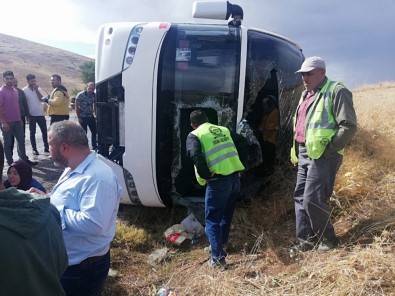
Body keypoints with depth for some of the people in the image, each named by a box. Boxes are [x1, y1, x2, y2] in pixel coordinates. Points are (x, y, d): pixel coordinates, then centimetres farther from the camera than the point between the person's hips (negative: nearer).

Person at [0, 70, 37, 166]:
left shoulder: (15, 91, 11)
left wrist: (19, 118, 12)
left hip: (17, 121, 7)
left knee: (21, 140, 11)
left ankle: (25, 159, 21)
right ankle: (10, 163, 12)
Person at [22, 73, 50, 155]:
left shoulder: (39, 89, 5)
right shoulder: (24, 90, -4)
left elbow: (42, 99, -8)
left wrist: (36, 90, -16)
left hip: (40, 114, 3)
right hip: (31, 115, -3)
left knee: (44, 131, 6)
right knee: (32, 133, 5)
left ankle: (46, 148, 16)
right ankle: (34, 149, 13)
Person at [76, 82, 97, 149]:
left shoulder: (94, 95, 0)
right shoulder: (80, 95, -11)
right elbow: (77, 107, -9)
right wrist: (79, 118, -12)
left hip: (91, 117, 4)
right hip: (83, 117, -4)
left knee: (94, 131, 4)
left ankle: (94, 147, 15)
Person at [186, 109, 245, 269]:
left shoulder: (194, 135, 2)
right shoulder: (224, 130, 20)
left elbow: (196, 156, -15)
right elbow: (235, 151, 19)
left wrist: (206, 176, -7)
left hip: (219, 180, -6)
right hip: (235, 177, 7)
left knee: (212, 220, 7)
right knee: (226, 216, 23)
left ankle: (218, 258, 8)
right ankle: (219, 247, 40)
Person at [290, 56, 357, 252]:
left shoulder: (336, 91, -9)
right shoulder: (306, 95, 18)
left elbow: (349, 126, -16)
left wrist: (328, 150, -17)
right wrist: (296, 152, 18)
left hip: (322, 156, -9)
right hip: (304, 155, 9)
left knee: (312, 201, -8)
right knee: (300, 198, 11)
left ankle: (327, 239, 15)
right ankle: (306, 240, 22)